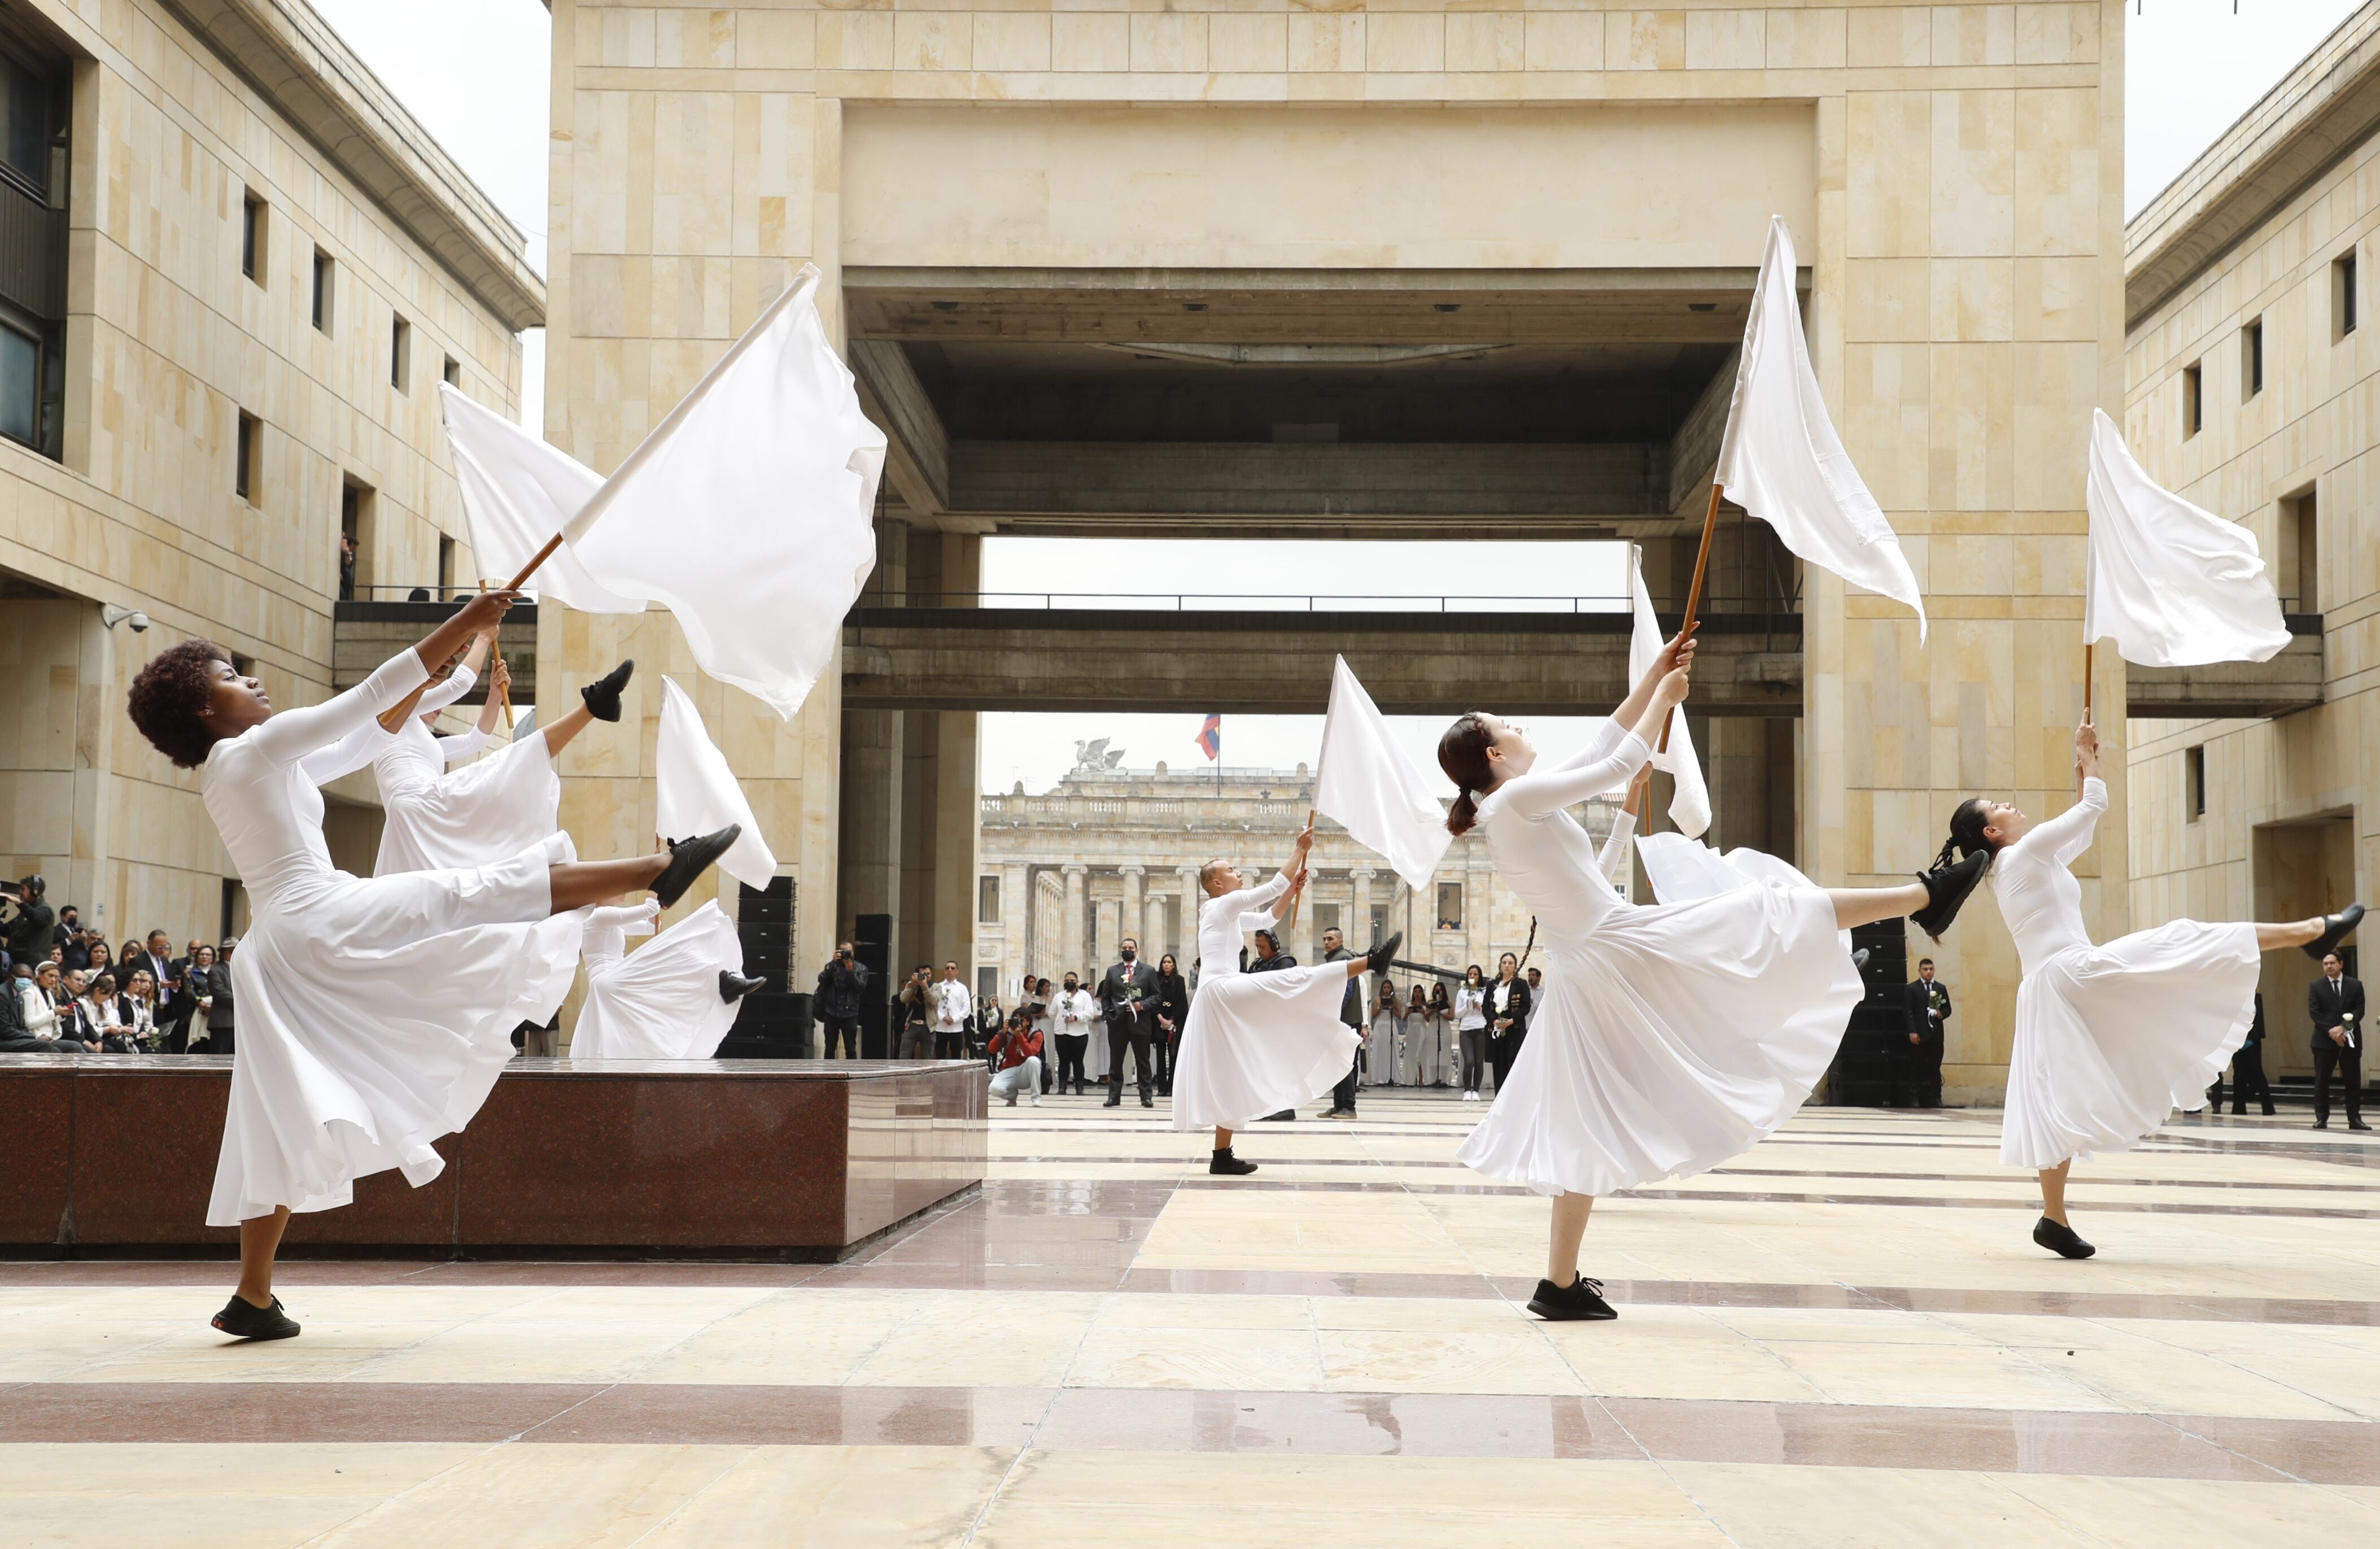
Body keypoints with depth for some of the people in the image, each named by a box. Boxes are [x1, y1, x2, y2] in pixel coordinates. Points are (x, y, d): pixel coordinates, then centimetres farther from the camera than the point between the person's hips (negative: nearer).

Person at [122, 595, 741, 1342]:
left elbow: (357, 745, 30)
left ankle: (253, 1297, 7)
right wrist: (464, 624, -6)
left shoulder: (226, 776, 25)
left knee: (283, 1127, 8)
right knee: (497, 889, -10)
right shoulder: (259, 747, 0)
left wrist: (435, 683, 28)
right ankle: (661, 869, -14)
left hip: (282, 955, 9)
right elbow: (365, 701, -5)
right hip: (325, 918, -9)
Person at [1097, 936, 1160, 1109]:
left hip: (1140, 1022, -2)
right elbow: (1105, 996, 13)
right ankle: (1114, 1097, 6)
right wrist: (1108, 1014, 1)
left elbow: (1156, 995, 5)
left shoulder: (1149, 971, 6)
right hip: (1118, 1023, 2)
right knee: (1115, 1062, 3)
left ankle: (1147, 1097, 3)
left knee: (1143, 1062, 2)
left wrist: (1142, 1005, -11)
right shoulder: (1112, 971, 11)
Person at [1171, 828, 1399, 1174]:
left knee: (1229, 1077, 8)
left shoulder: (1225, 915, 25)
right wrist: (1300, 850, -2)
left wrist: (1294, 887, 21)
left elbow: (1267, 918, 32)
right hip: (1222, 991, -10)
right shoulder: (1223, 905, -3)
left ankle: (1222, 1156, 7)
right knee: (1296, 979, -18)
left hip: (1219, 1000, 10)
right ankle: (1371, 962, -24)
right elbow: (1273, 887, -8)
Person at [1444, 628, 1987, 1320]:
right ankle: (1926, 896, 11)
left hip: (1586, 972, 9)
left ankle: (1561, 1282, 10)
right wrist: (1665, 697, 5)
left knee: (1588, 1127, 9)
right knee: (1775, 911, 1)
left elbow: (1601, 746, 20)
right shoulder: (1519, 798, -12)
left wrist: (1653, 677, 20)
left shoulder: (1510, 811, 15)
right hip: (1622, 947, -9)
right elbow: (1619, 763, -9)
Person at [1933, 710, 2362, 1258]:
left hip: (2046, 993, 9)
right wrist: (2087, 753, 10)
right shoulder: (2027, 851, -5)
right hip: (2072, 972, -9)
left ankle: (2055, 1218, 1)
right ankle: (2312, 931, -10)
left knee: (2058, 1104, 4)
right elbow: (2094, 807, -2)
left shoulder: (2008, 872, 21)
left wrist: (2082, 766, 29)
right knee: (2179, 941, -9)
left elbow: (2079, 827, 31)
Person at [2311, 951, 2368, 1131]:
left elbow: (2359, 1011, -3)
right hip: (2325, 1040, -1)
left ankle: (2355, 1119, 5)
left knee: (2353, 1081, 2)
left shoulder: (2355, 985, 6)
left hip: (2350, 1039, 1)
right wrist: (2332, 1031, -15)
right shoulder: (2316, 987, 4)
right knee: (2322, 1081, -1)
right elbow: (2314, 1013, -4)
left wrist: (2343, 1027, -16)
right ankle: (2321, 1118, 3)